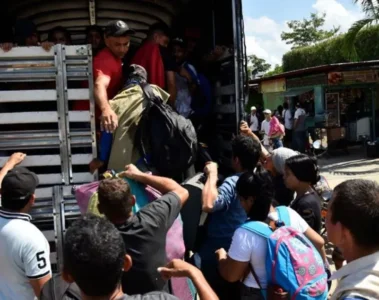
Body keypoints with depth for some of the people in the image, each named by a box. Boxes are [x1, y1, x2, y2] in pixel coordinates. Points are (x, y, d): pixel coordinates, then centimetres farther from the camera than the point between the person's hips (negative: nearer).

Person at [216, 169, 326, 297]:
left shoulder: (245, 233, -27)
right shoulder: (290, 214, -13)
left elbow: (231, 275, -18)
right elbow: (319, 243, -2)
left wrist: (221, 255, 1)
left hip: (257, 294, -4)